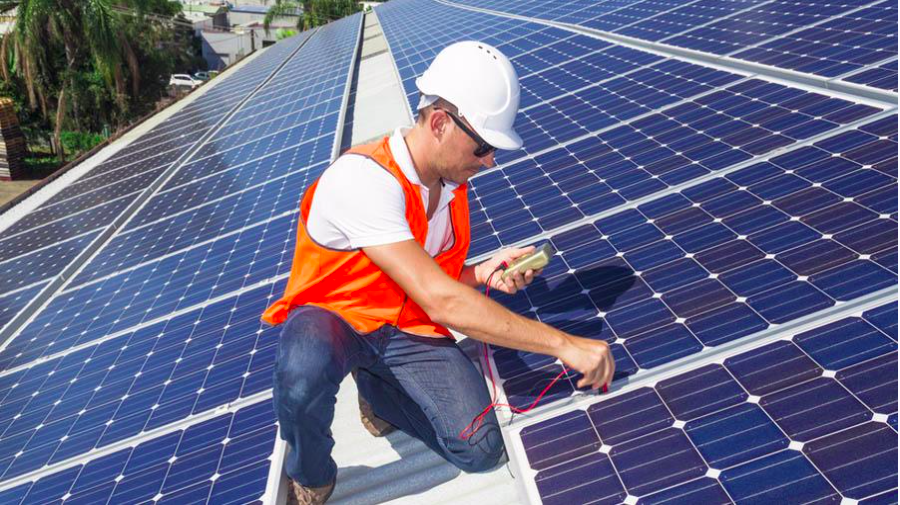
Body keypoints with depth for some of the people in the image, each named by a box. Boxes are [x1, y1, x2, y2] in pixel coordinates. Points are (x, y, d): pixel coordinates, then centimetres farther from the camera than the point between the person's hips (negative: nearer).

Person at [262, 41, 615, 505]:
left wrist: (483, 273, -12)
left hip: (407, 328, 6)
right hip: (332, 316, -5)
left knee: (480, 451, -13)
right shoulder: (364, 178, -28)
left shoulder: (452, 182, -3)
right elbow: (441, 301, -35)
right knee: (306, 368, -42)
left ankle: (374, 385, 15)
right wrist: (563, 345, -33)